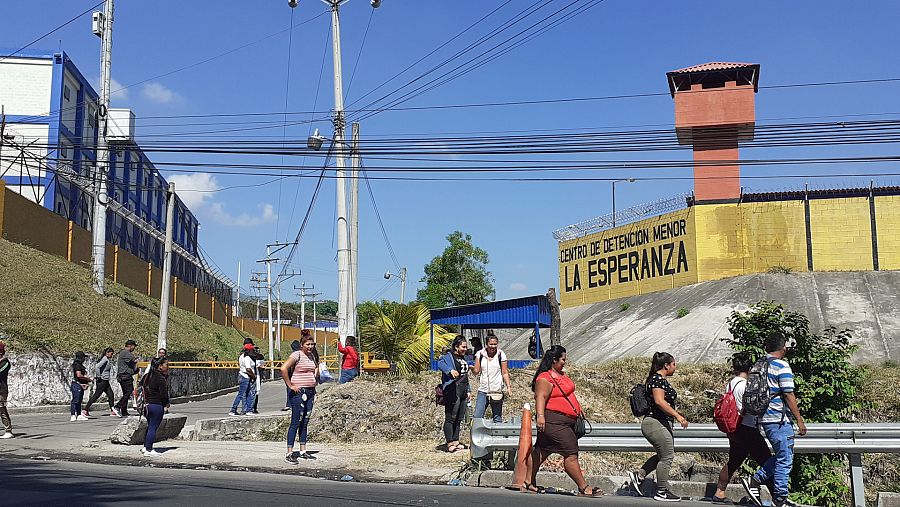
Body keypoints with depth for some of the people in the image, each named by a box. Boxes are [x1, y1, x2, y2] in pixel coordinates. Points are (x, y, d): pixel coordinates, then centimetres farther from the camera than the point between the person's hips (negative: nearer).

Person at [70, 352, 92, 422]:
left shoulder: (80, 365, 17)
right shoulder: (77, 365, -14)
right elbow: (79, 375, -23)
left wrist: (87, 378, 9)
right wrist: (87, 378, -12)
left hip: (80, 385, 10)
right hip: (77, 385, -10)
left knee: (79, 400, 12)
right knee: (75, 400, -9)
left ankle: (79, 415, 15)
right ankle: (73, 416, -8)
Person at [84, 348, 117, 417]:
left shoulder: (108, 360, 14)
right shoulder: (104, 359, -14)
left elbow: (96, 367, 23)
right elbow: (97, 367, -28)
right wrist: (98, 376, -20)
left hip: (106, 381, 10)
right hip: (102, 381, -10)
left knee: (111, 395, 8)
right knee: (96, 395, -6)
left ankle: (112, 411, 12)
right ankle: (85, 410, -1)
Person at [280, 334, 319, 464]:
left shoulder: (311, 356, 14)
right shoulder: (297, 355, -10)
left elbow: (316, 367, 35)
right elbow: (283, 369, -22)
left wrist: (315, 380, 21)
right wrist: (290, 385, -18)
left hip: (310, 392, 8)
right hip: (299, 392, -8)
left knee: (305, 423, 11)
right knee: (296, 423, -7)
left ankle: (303, 452, 17)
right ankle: (289, 454, -5)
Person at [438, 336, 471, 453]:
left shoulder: (463, 358, 20)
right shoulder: (448, 356, -6)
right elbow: (440, 364, -28)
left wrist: (468, 391, 24)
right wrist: (450, 370, -45)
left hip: (463, 392, 9)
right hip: (452, 392, -9)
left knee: (459, 419, 13)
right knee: (450, 418, -6)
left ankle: (456, 442, 20)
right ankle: (450, 444, -5)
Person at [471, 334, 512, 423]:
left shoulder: (501, 355, -1)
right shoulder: (480, 354, 4)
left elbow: (505, 373, 2)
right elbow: (476, 371, 4)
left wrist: (508, 386, -8)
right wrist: (472, 367, -18)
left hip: (497, 391, -2)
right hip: (482, 390, 2)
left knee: (497, 418, 5)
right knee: (477, 417, -2)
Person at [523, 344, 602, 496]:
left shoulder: (561, 374, 17)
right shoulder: (545, 378, -15)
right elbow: (540, 397, -24)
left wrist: (578, 409, 32)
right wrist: (540, 416, -36)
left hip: (565, 421, 10)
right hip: (554, 422, -10)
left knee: (541, 451, 14)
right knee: (571, 453, -8)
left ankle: (529, 483, 20)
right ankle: (584, 488, -3)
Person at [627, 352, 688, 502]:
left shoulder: (661, 380, 18)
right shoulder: (658, 379, -14)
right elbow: (659, 401, -25)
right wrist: (678, 415, -27)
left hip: (662, 424, 11)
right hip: (656, 423, -11)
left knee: (663, 455, 15)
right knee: (667, 457, -4)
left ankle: (638, 475, 13)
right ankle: (662, 492, 4)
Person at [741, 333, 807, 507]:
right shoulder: (782, 366, -12)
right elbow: (788, 395, -14)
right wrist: (800, 420, -8)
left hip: (765, 418, 8)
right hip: (780, 420, -8)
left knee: (780, 456, 18)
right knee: (785, 459, 1)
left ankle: (755, 480, 12)